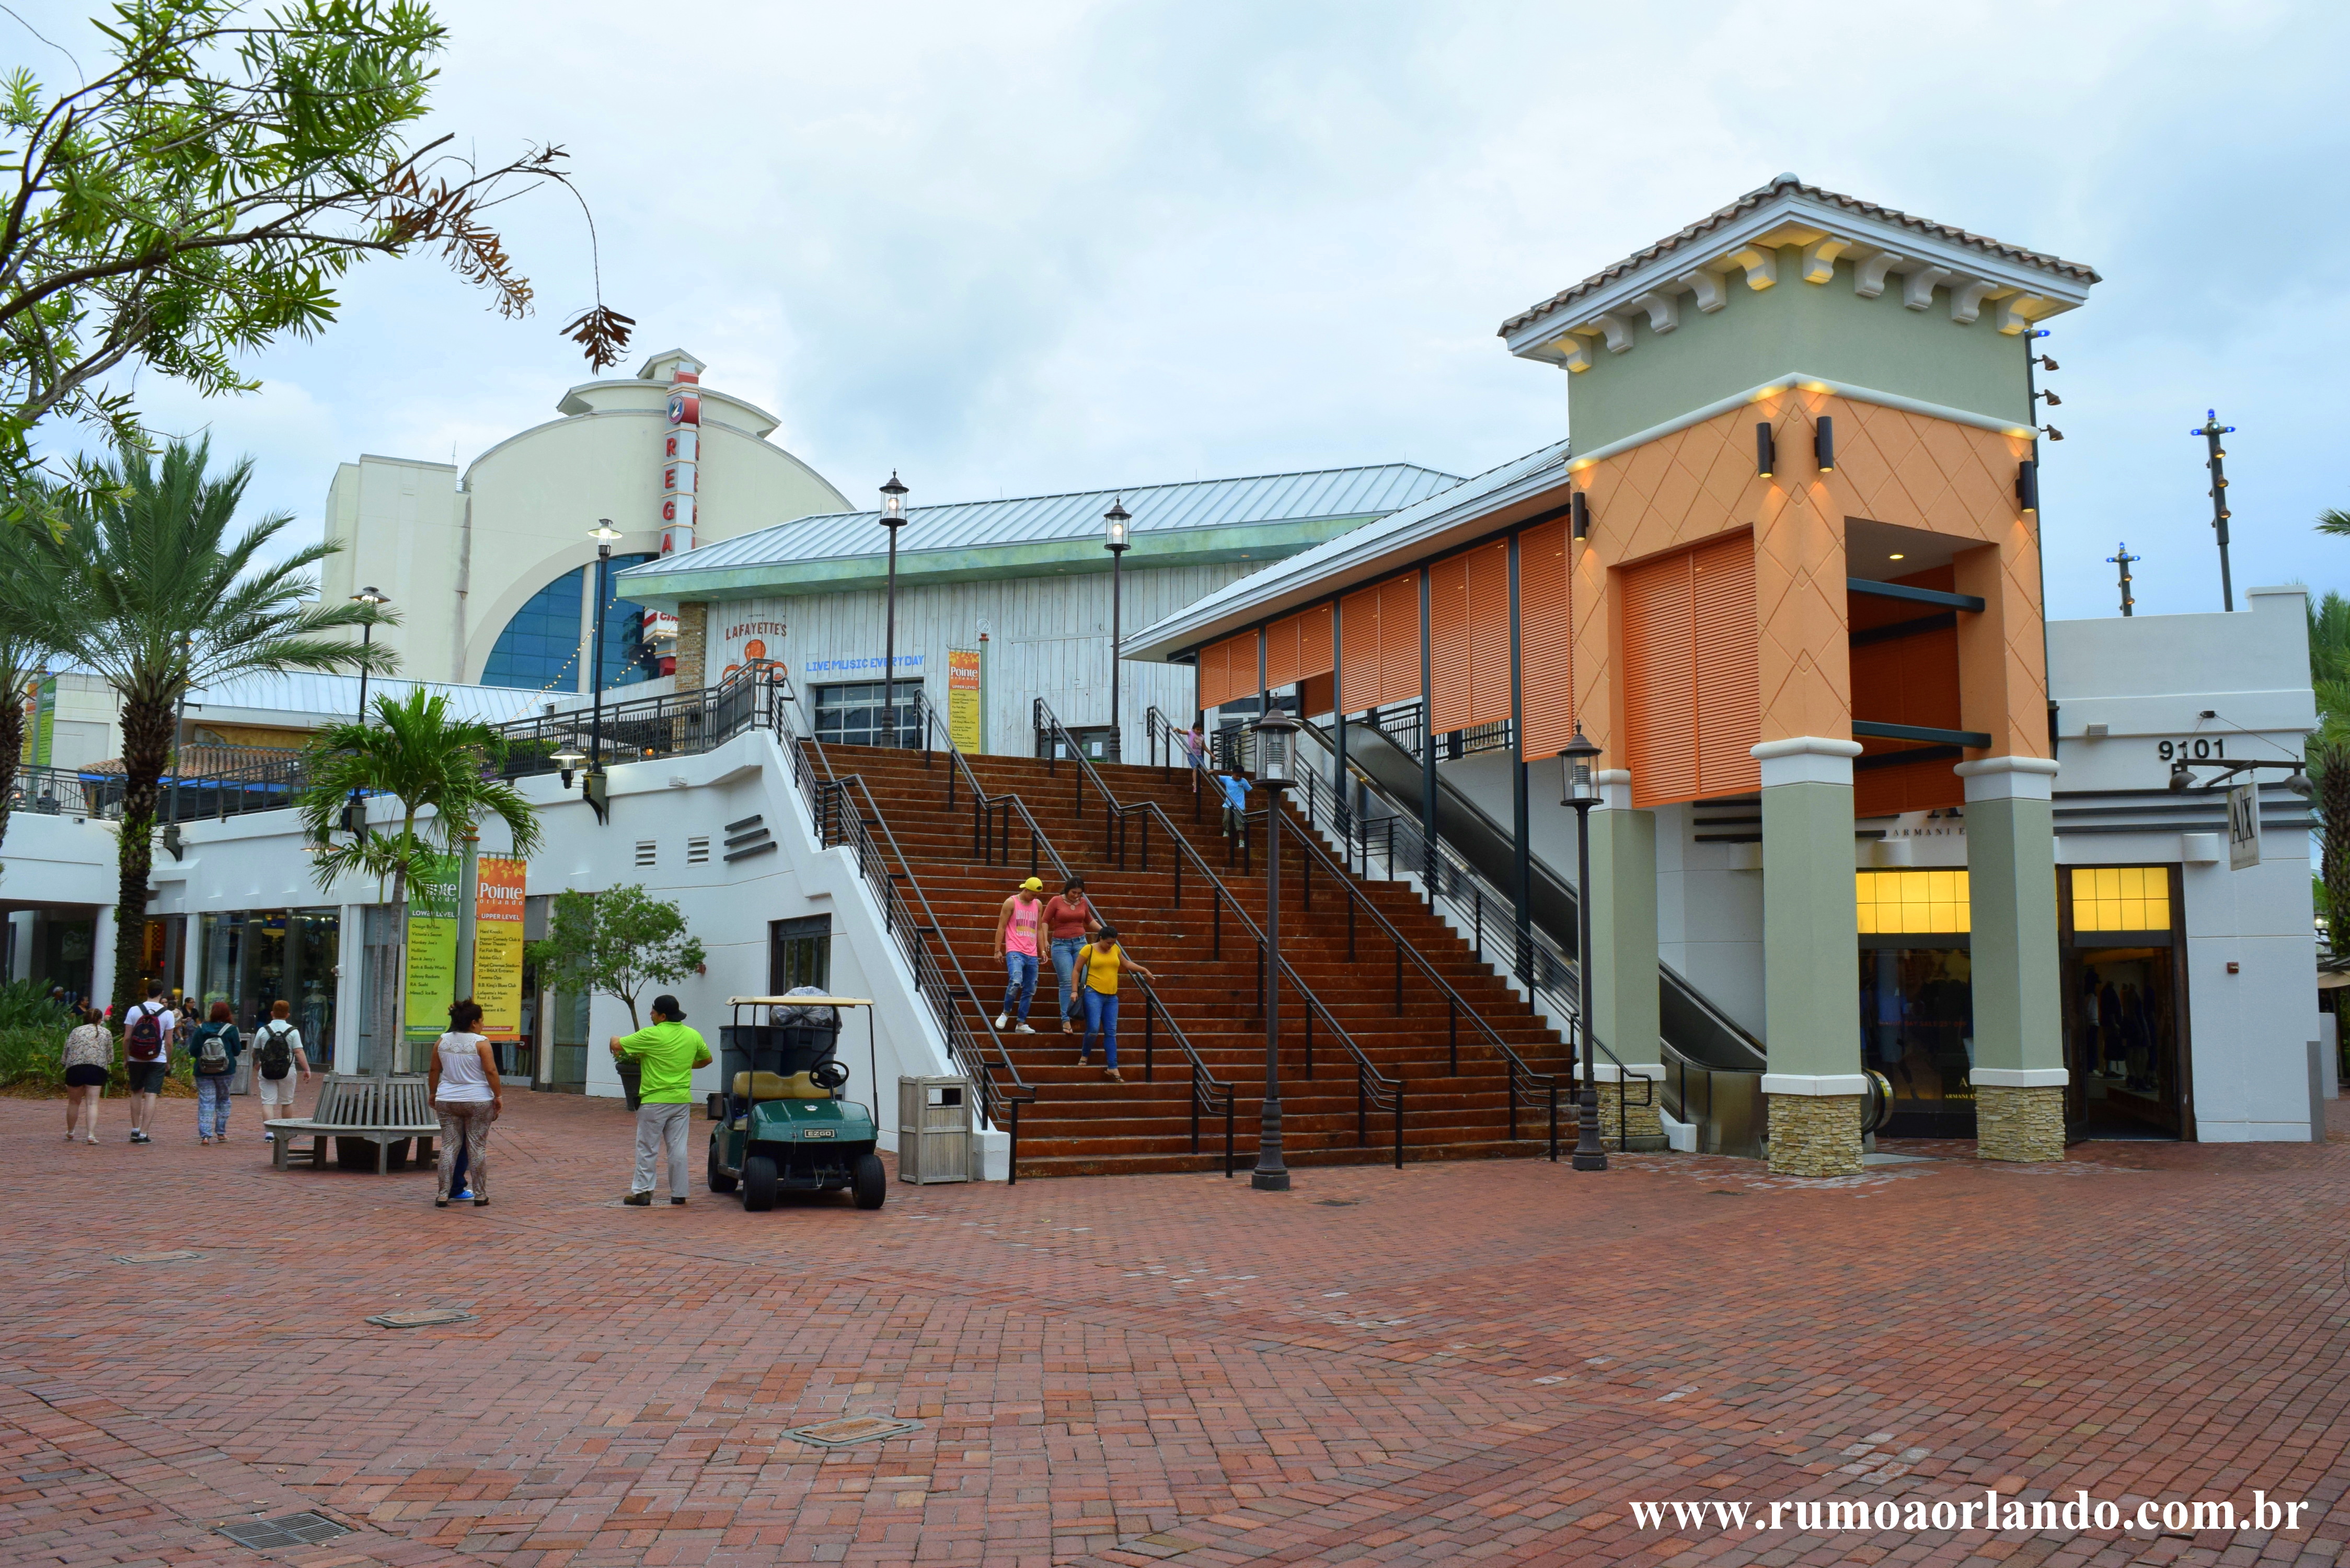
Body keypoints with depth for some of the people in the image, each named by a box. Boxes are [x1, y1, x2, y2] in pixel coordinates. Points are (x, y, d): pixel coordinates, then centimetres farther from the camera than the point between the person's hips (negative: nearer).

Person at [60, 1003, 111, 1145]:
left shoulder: (76, 1031, 16)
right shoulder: (106, 1033, 15)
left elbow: (67, 1050, 8)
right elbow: (110, 1056, 14)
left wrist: (66, 1067, 16)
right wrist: (108, 1068, 29)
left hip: (75, 1068, 1)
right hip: (97, 1068, -1)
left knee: (74, 1102, 17)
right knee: (92, 1103, -3)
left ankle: (70, 1132, 32)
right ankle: (91, 1135, -15)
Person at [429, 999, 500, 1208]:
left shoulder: (441, 1042, 5)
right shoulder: (481, 1043, -9)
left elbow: (434, 1071, 11)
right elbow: (491, 1071, -11)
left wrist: (433, 1094, 23)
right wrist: (498, 1096, -3)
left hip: (447, 1102, 4)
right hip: (478, 1101, -4)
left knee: (449, 1146, 7)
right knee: (477, 1147, 3)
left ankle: (442, 1195, 3)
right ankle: (480, 1195, 6)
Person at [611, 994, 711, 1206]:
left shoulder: (651, 1035, -12)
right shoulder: (693, 1035, 5)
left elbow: (617, 1045, -9)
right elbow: (706, 1059, 19)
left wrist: (615, 1040, 14)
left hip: (655, 1101, -5)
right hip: (682, 1100, 5)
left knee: (647, 1149, 3)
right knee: (678, 1149, 7)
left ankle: (642, 1192, 4)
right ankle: (679, 1193, 9)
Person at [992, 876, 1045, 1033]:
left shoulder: (1038, 905, 14)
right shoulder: (1011, 902, -1)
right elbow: (1001, 927, -1)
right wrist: (998, 950, -5)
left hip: (1032, 954, 6)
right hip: (1015, 952, -6)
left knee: (1029, 990, 5)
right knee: (1015, 982, -25)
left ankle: (1021, 1024, 12)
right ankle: (1006, 1013, -3)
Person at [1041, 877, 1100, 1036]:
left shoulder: (1083, 902, 6)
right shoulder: (1056, 901, -5)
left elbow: (1090, 920, 23)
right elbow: (1045, 921, 1)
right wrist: (1045, 941, -9)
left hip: (1080, 942, 4)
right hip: (1061, 945, -4)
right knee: (1067, 982, -9)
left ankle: (1076, 1013, 7)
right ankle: (1066, 1019, -6)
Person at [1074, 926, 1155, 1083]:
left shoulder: (1116, 950, 9)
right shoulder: (1088, 949, -5)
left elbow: (1126, 964, 26)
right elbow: (1077, 970, 0)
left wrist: (1145, 971, 25)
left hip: (1111, 997, 5)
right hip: (1094, 994, -5)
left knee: (1111, 1033, 2)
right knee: (1093, 1028, -15)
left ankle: (1112, 1068, 3)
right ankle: (1084, 1056, 11)